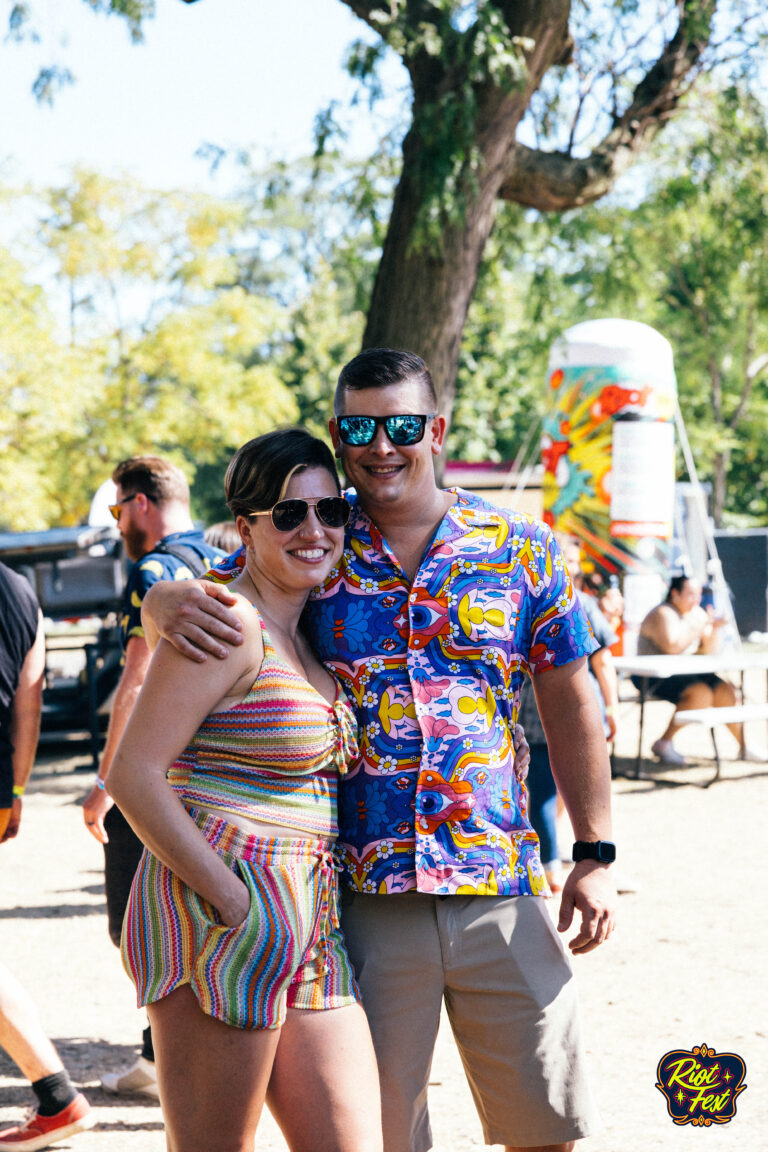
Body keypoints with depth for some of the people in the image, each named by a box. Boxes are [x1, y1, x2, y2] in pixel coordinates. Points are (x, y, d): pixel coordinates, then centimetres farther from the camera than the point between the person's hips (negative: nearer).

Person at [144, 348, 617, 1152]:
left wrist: (594, 856, 5)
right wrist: (173, 606, -22)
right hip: (361, 896, 0)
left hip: (500, 889, 1)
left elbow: (569, 703, 9)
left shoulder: (521, 549, 5)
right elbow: (168, 597, 4)